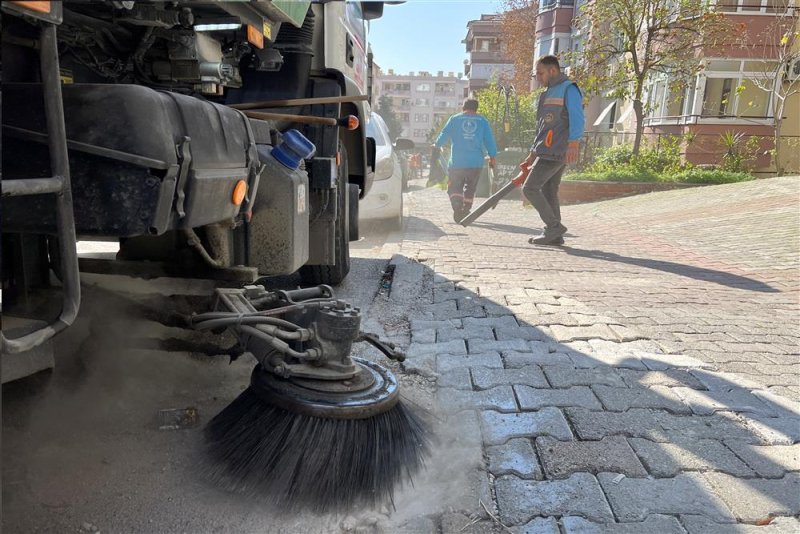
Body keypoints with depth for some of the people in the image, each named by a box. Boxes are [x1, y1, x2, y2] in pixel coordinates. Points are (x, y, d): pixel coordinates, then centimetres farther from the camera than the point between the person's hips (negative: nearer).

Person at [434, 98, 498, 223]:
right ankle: (465, 211, 10)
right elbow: (489, 140, 4)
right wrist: (492, 156, 9)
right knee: (470, 188, 13)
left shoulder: (455, 119, 5)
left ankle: (457, 208, -16)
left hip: (457, 162, -1)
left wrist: (437, 145, 21)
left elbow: (444, 135, 5)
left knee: (454, 187, 6)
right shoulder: (482, 121, 8)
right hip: (476, 163, 1)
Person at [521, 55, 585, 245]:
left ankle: (554, 226, -9)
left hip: (556, 151, -10)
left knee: (530, 188, -13)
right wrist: (532, 155, 26)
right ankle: (554, 235, 13)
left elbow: (576, 117, -19)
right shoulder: (549, 94, 24)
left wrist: (573, 143, -32)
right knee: (548, 192, 9)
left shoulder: (569, 89, -4)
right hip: (548, 151, 10)